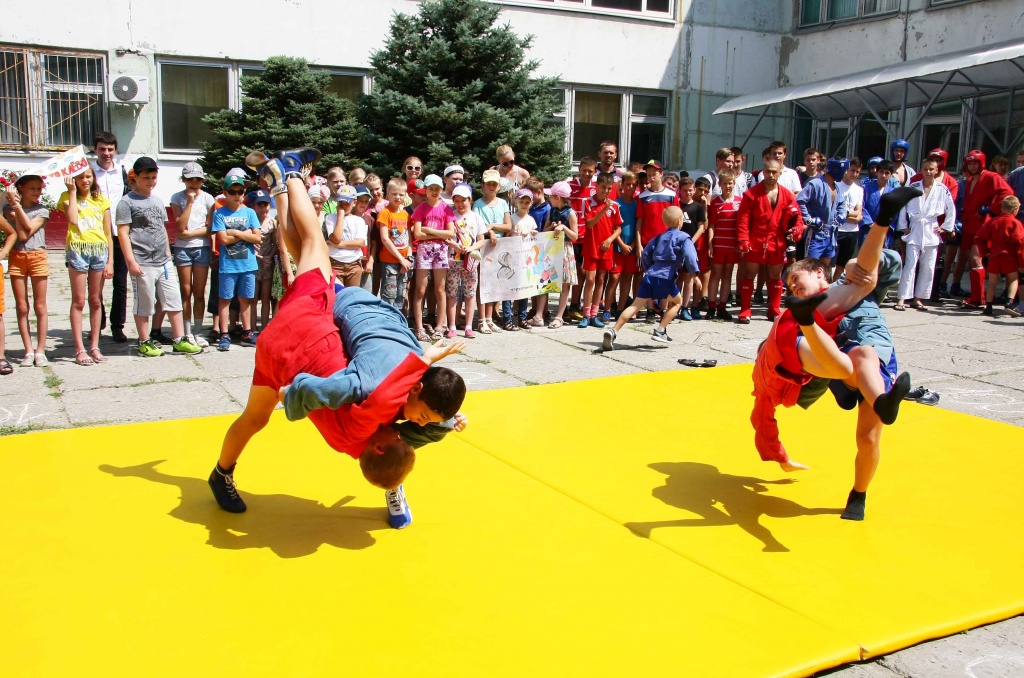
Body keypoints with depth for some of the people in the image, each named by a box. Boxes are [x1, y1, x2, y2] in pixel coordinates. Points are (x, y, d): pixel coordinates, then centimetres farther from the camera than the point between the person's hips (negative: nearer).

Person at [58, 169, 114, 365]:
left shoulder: (101, 200, 13)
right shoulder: (67, 197, 7)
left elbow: (108, 233, 11)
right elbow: (73, 220, -13)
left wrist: (110, 261, 4)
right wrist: (72, 191, -5)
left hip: (100, 250, 3)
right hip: (77, 250, -2)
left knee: (96, 301, 7)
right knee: (79, 301, -2)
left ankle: (94, 347, 12)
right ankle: (80, 349, -1)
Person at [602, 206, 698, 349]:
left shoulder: (660, 236, 23)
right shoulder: (683, 237, 5)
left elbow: (646, 253, 20)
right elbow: (689, 256, -11)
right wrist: (695, 275, -11)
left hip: (649, 276, 5)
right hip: (665, 278, -5)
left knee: (636, 305, -1)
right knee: (677, 301, 21)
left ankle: (613, 331, -17)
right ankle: (660, 331, 10)